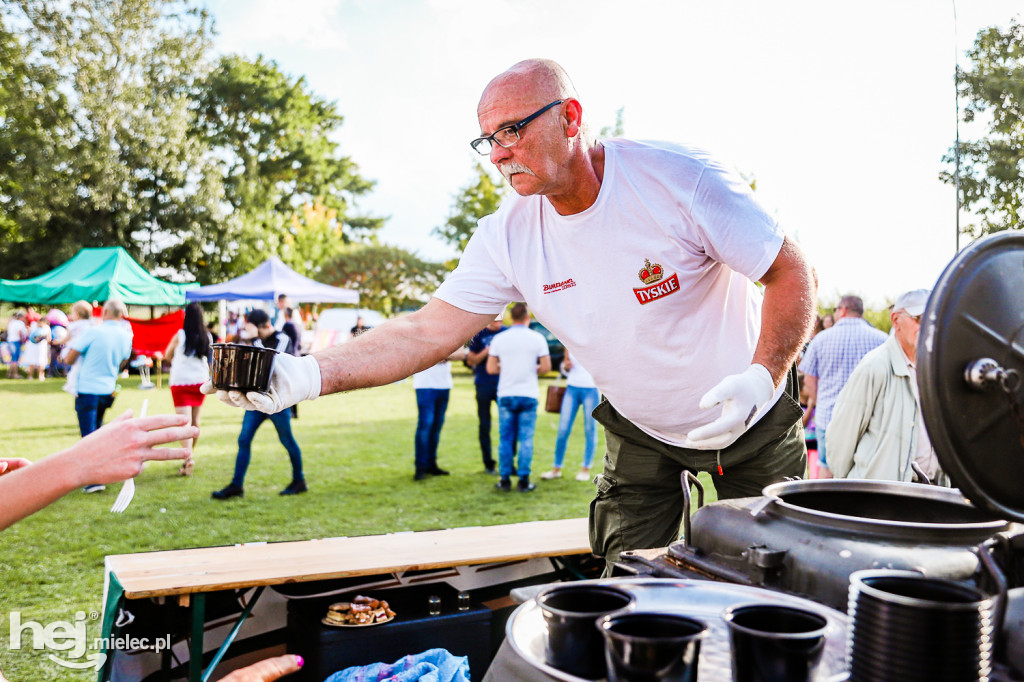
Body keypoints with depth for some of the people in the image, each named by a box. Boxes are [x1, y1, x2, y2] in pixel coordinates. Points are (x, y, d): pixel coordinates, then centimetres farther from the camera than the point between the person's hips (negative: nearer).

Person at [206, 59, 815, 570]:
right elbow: (428, 332, -19)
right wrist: (310, 373, -32)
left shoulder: (678, 176, -26)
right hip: (640, 431, 2)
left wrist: (762, 376, -34)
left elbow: (793, 272, -19)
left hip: (753, 417, -2)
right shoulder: (507, 237, -15)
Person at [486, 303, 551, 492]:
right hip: (528, 395, -1)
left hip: (506, 395, 1)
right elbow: (546, 367, -3)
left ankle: (505, 480, 10)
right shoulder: (537, 338, -3)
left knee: (505, 439, 8)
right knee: (526, 439, 4)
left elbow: (491, 368, 0)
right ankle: (523, 481, 5)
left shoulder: (499, 338, -1)